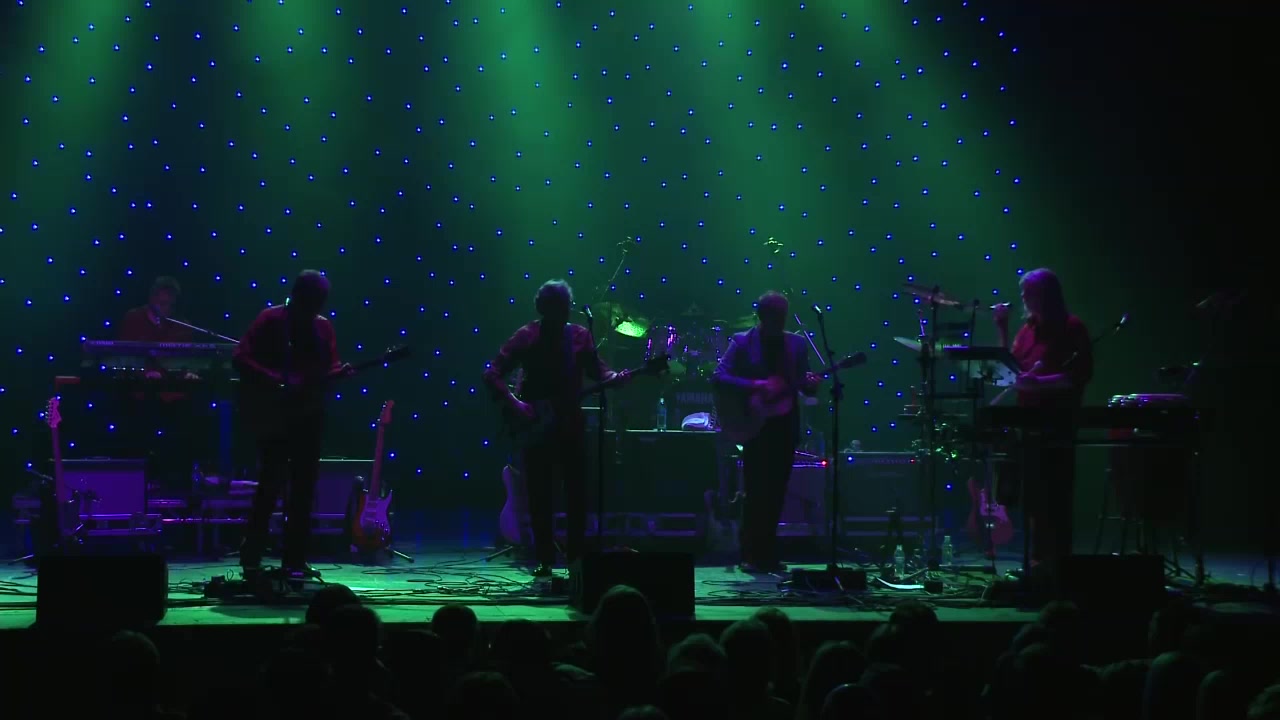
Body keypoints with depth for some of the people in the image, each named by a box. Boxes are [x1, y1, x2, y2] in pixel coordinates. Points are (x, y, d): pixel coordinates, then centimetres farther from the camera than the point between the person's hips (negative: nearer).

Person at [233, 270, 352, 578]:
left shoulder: (323, 326, 10)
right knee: (271, 484, -7)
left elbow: (329, 367, 12)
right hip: (274, 414, -6)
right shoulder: (271, 319, -6)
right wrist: (276, 381, -21)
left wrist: (340, 372, -12)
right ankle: (251, 557, 4)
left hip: (309, 414, 6)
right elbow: (240, 358, -12)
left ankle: (295, 560, 11)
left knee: (304, 489, 5)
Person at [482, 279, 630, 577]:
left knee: (577, 494, 2)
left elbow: (596, 371, 7)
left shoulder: (579, 335, 6)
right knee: (539, 496, 2)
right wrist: (515, 404, -18)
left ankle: (577, 557, 11)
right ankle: (544, 559, 10)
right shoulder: (527, 337, -5)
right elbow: (493, 375, -7)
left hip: (571, 424, 3)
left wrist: (613, 378, -14)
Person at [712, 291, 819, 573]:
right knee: (756, 491, -6)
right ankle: (751, 555, 1)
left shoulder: (797, 343, 10)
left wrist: (810, 384, -12)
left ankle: (768, 554, 15)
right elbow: (719, 377, -11)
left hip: (785, 427, 4)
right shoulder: (742, 342, -2)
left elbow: (804, 384, 12)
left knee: (775, 494, 6)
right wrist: (755, 386, -22)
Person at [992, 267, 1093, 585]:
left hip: (1058, 427, -7)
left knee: (1054, 501, -7)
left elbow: (1080, 376, -15)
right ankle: (1039, 565, 19)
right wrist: (1002, 330, 4)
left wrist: (1039, 382, -25)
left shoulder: (1072, 329, -7)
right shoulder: (1029, 328, 15)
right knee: (1033, 500, 11)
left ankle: (1057, 566, -4)